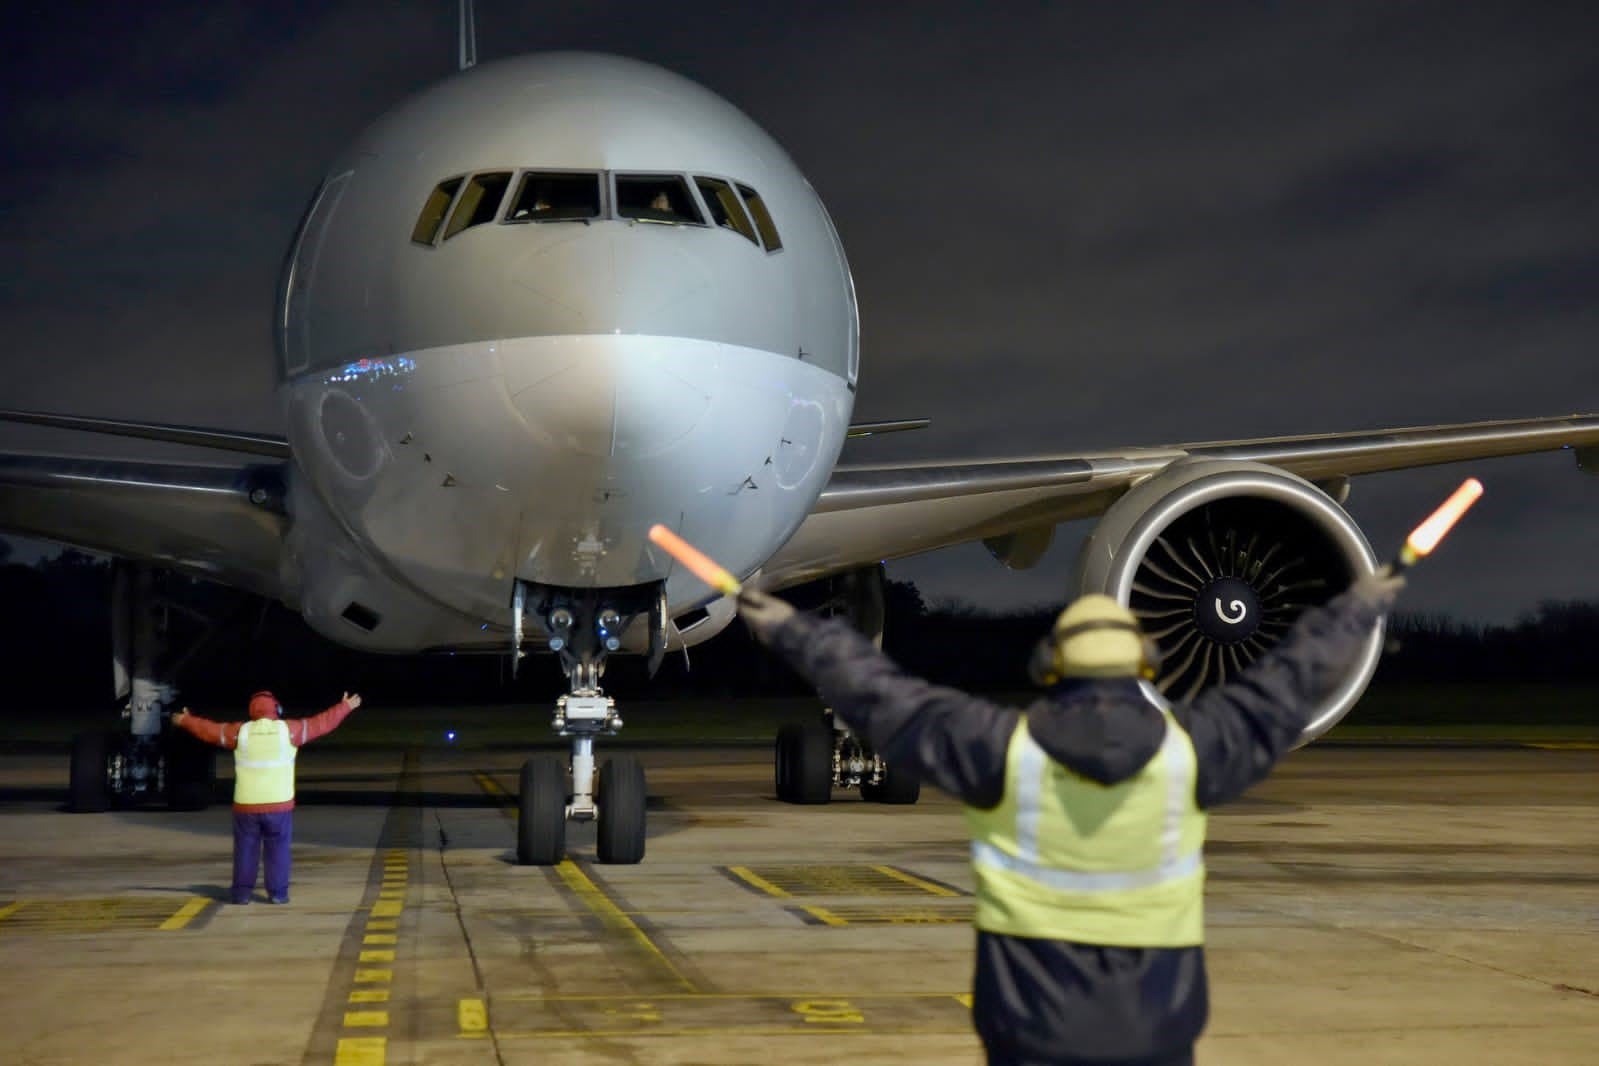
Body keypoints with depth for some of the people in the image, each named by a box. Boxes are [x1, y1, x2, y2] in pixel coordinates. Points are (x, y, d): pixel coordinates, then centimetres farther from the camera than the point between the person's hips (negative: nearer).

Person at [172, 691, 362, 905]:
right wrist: (345, 707, 21)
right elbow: (321, 723, 7)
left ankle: (242, 893, 11)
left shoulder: (240, 732, 1)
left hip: (246, 806, 1)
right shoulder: (288, 730, -2)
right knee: (278, 849, 7)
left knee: (246, 849, 11)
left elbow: (209, 729, 15)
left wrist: (185, 721, 32)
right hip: (279, 804, -1)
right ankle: (277, 893, 5)